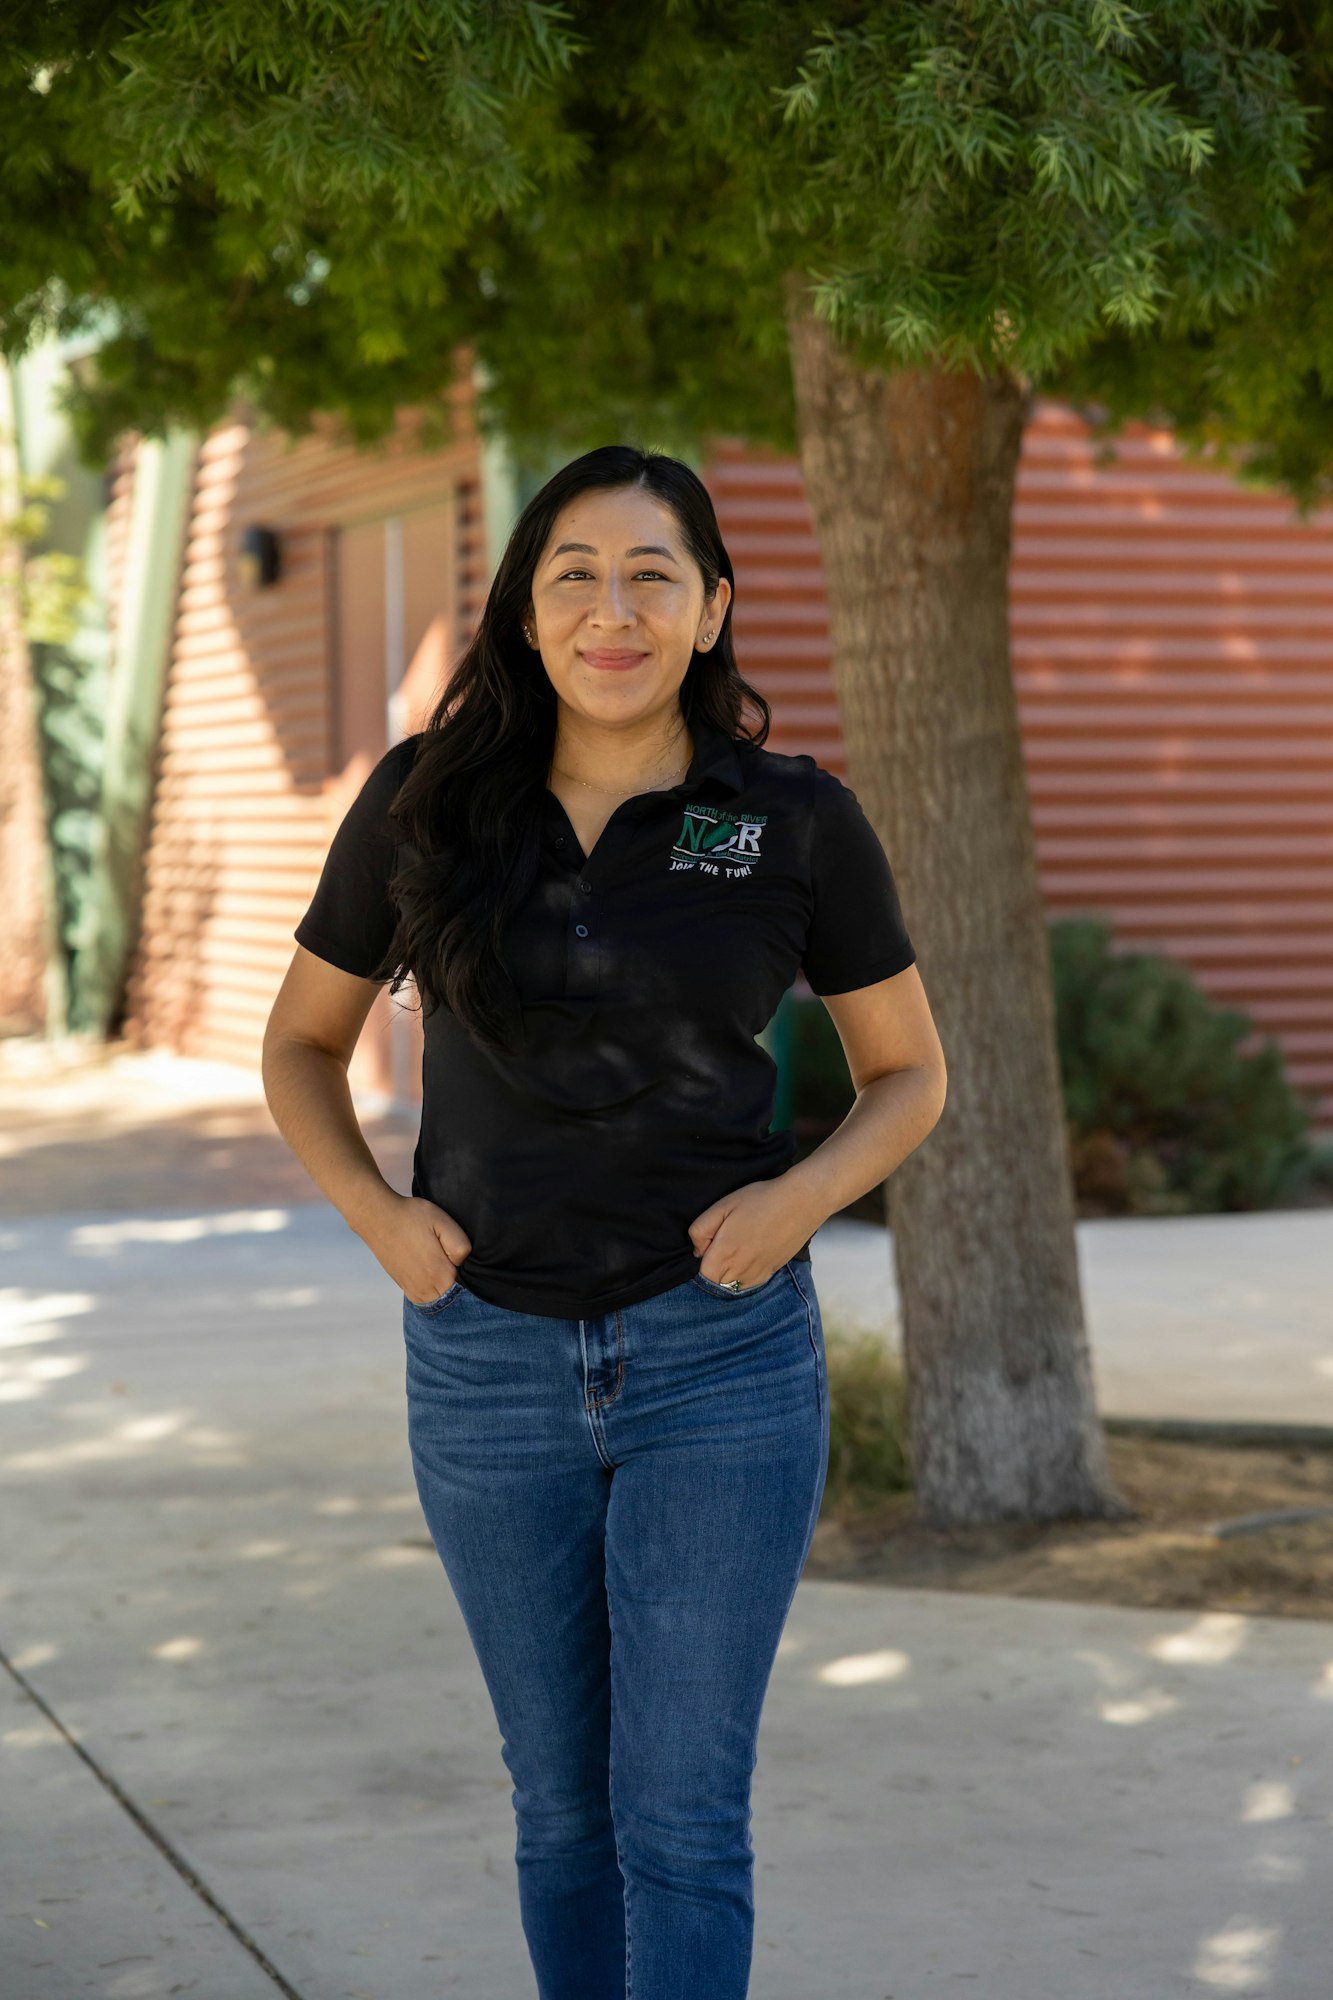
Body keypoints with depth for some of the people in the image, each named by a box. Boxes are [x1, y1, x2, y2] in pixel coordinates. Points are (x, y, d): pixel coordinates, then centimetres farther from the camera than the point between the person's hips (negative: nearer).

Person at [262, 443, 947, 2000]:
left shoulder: (798, 821, -4)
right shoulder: (426, 803, -1)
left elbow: (908, 1072, 8)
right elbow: (301, 1044, 12)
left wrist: (800, 1196, -10)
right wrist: (374, 1213, -5)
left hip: (721, 1358, -2)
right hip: (490, 1360, 2)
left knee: (682, 1814, -4)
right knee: (563, 1799, 14)